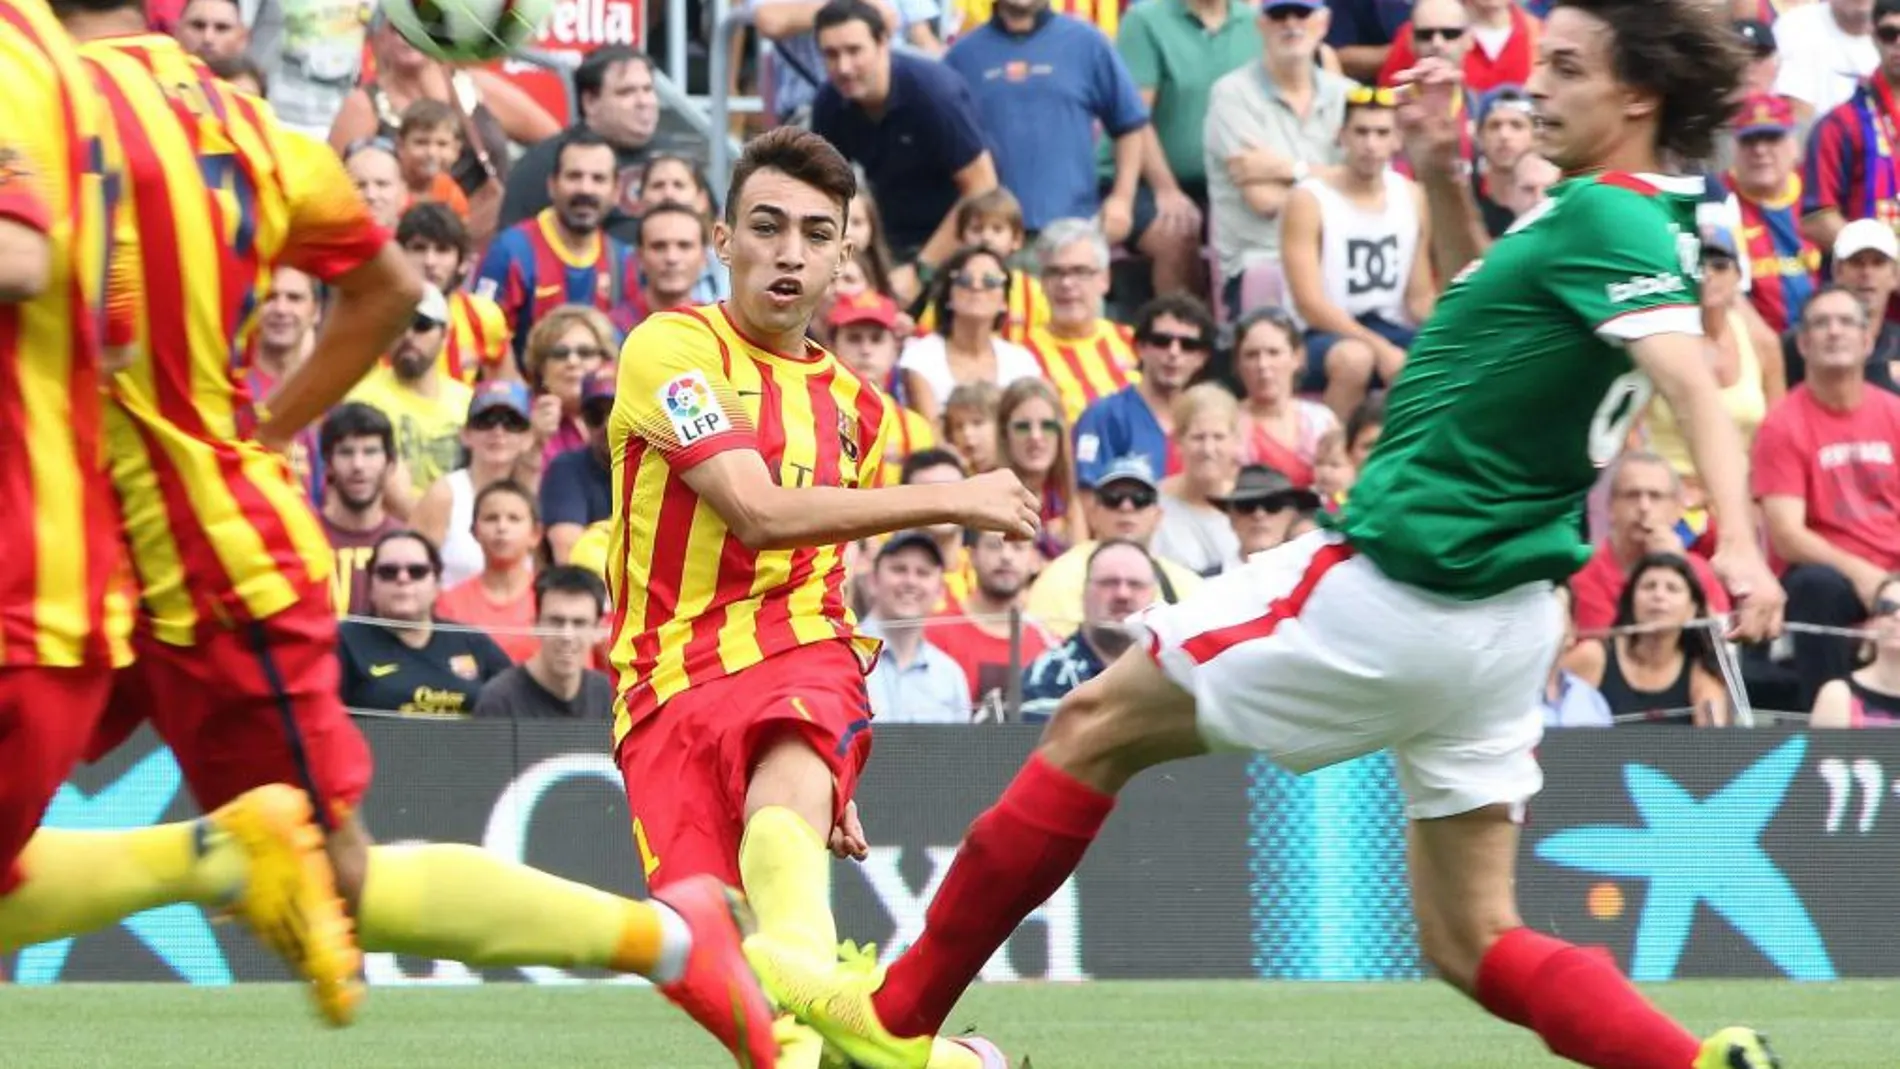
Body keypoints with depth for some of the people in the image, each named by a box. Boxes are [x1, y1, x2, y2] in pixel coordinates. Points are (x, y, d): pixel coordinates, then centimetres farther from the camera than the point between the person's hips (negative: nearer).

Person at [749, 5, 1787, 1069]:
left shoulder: (1607, 219, -16)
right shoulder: (1639, 222, 12)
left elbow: (1697, 385, -31)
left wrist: (1741, 541, -46)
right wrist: (1448, 185, 17)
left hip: (1392, 580, -9)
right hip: (1503, 618, 9)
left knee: (1096, 727, 5)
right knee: (1471, 941, 9)